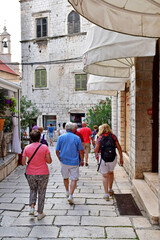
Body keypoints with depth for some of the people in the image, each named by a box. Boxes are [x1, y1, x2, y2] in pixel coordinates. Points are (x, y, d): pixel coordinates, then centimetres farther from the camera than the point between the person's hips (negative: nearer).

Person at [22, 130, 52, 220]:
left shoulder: (27, 148, -7)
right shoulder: (44, 147, -11)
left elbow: (23, 162, -5)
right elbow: (49, 161, -11)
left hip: (30, 174, 2)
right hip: (43, 174, -2)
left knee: (33, 189, 25)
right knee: (41, 192, 12)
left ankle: (32, 206, 9)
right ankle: (40, 213, 19)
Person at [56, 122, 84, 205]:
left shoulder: (60, 137, -2)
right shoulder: (77, 138, -6)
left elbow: (57, 151, -1)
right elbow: (81, 151, -2)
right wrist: (82, 160, 12)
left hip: (64, 161, 3)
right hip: (74, 162, -2)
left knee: (65, 177, 21)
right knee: (74, 179, 3)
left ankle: (67, 192, 37)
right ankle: (70, 195, -7)